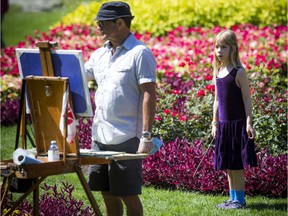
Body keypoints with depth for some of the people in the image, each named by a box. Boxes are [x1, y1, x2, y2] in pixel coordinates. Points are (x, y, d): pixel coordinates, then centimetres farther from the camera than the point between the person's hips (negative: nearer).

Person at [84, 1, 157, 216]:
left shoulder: (140, 53, -9)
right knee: (108, 194, 12)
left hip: (125, 139, -7)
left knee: (129, 195, -1)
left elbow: (150, 95, -13)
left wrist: (147, 135, -19)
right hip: (99, 135, 7)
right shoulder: (100, 54, 14)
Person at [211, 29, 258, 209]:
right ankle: (232, 198, 19)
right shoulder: (218, 72, 9)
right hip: (223, 125, 7)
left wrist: (249, 123, -15)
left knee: (237, 164, -3)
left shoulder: (239, 72, -11)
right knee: (227, 165, 11)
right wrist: (215, 123, 15)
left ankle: (240, 199, 4)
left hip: (238, 124, -7)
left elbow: (247, 99, -11)